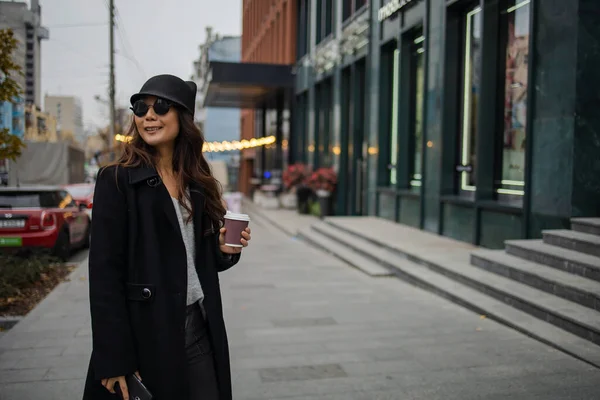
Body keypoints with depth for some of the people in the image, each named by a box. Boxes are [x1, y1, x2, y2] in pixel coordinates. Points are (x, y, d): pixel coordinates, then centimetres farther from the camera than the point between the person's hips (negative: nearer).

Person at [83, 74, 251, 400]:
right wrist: (115, 361, -16)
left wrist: (224, 250, -5)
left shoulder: (196, 184, 8)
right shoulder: (117, 181, -8)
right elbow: (105, 274, -13)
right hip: (146, 335, -5)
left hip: (200, 331, 5)